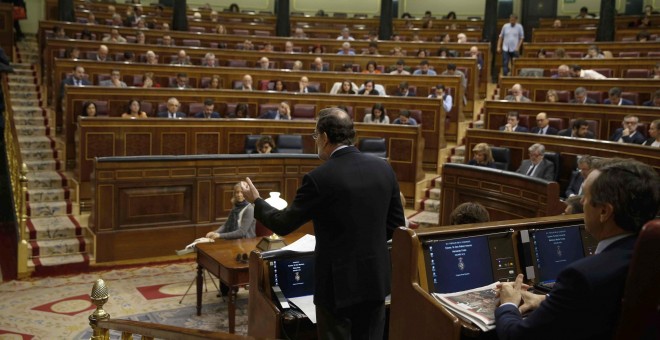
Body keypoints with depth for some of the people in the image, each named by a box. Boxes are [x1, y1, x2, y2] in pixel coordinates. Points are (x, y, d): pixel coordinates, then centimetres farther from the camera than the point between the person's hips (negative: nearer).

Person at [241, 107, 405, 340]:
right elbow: (396, 222, 8)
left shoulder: (319, 178, -17)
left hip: (339, 281, -5)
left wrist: (257, 201, 9)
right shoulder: (383, 168, -1)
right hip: (376, 277, 5)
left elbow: (283, 224, -8)